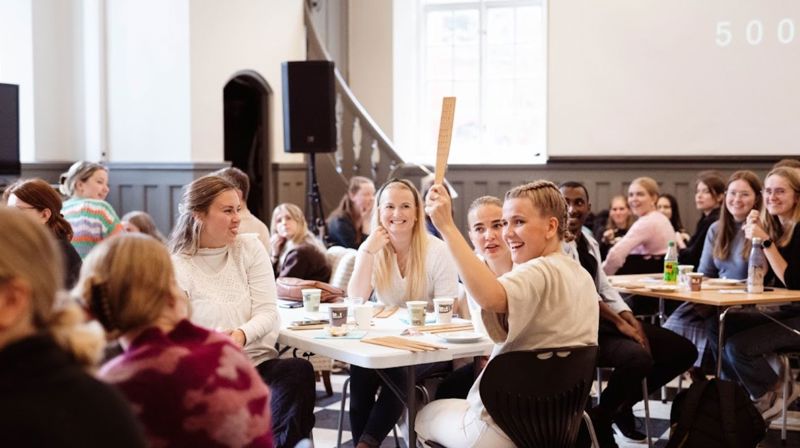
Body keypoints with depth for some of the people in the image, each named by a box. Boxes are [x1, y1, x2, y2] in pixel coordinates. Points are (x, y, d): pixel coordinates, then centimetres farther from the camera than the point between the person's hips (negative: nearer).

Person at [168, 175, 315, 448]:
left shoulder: (250, 247, 11)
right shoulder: (176, 267, 1)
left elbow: (268, 313, 3)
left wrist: (242, 334, -19)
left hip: (259, 362, 4)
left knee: (300, 371, -29)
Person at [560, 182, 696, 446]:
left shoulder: (588, 241, 16)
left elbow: (604, 287, 14)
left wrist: (630, 320, -2)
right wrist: (619, 323, -15)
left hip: (604, 320, 9)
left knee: (683, 351, 6)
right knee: (639, 357, -35)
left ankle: (622, 404, 18)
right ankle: (598, 419, -9)